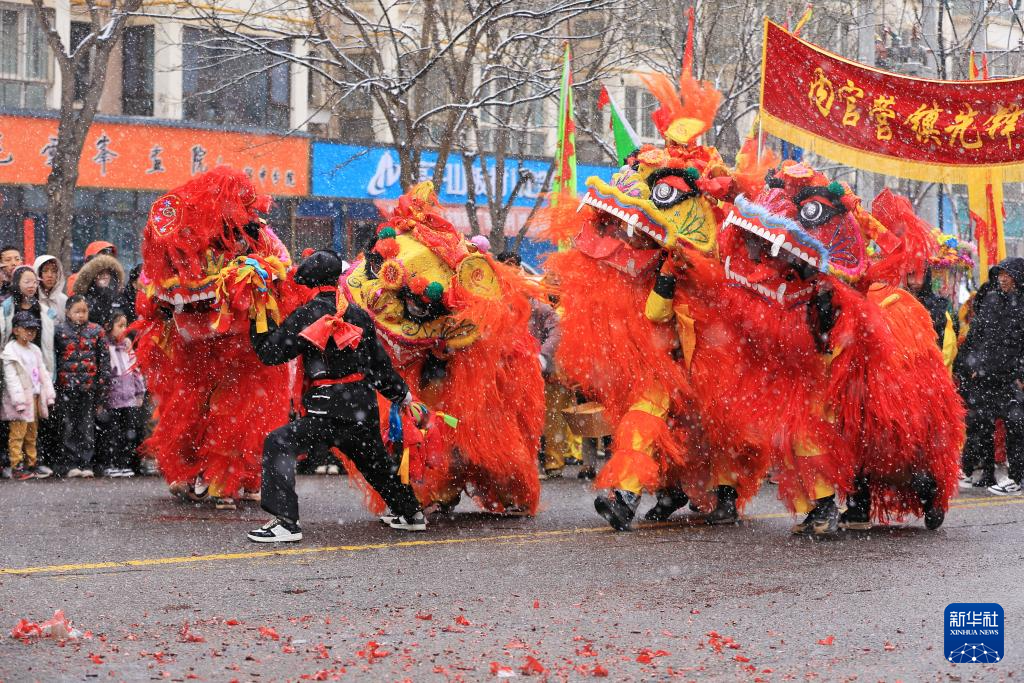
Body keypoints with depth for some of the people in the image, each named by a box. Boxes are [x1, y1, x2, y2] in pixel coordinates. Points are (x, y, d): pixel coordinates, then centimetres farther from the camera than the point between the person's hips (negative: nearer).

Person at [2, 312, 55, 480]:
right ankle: (16, 467, -8)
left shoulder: (34, 350, 15)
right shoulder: (10, 351, -9)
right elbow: (11, 378, -15)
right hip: (21, 399, -8)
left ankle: (31, 464, 20)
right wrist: (19, 401, -21)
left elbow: (43, 373, 18)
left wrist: (49, 395, 11)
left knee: (31, 434, 13)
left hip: (35, 398, 8)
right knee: (17, 433, -8)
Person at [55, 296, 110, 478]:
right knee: (69, 427, 2)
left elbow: (104, 361, 5)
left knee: (88, 426, 3)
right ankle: (73, 464, 6)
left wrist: (102, 390, 0)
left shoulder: (96, 331, 5)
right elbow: (54, 360, 4)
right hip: (67, 386, 0)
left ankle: (86, 464, 7)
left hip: (89, 386, 0)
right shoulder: (60, 331, 3)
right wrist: (54, 388, -2)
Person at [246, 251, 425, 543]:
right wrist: (400, 392, 32)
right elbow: (379, 361, 19)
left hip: (331, 408, -7)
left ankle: (286, 523, -18)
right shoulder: (358, 314, 12)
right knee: (376, 461, 28)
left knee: (279, 445, -7)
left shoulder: (306, 315, -5)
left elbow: (271, 353, -4)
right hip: (364, 407, 7)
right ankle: (411, 514, 40)